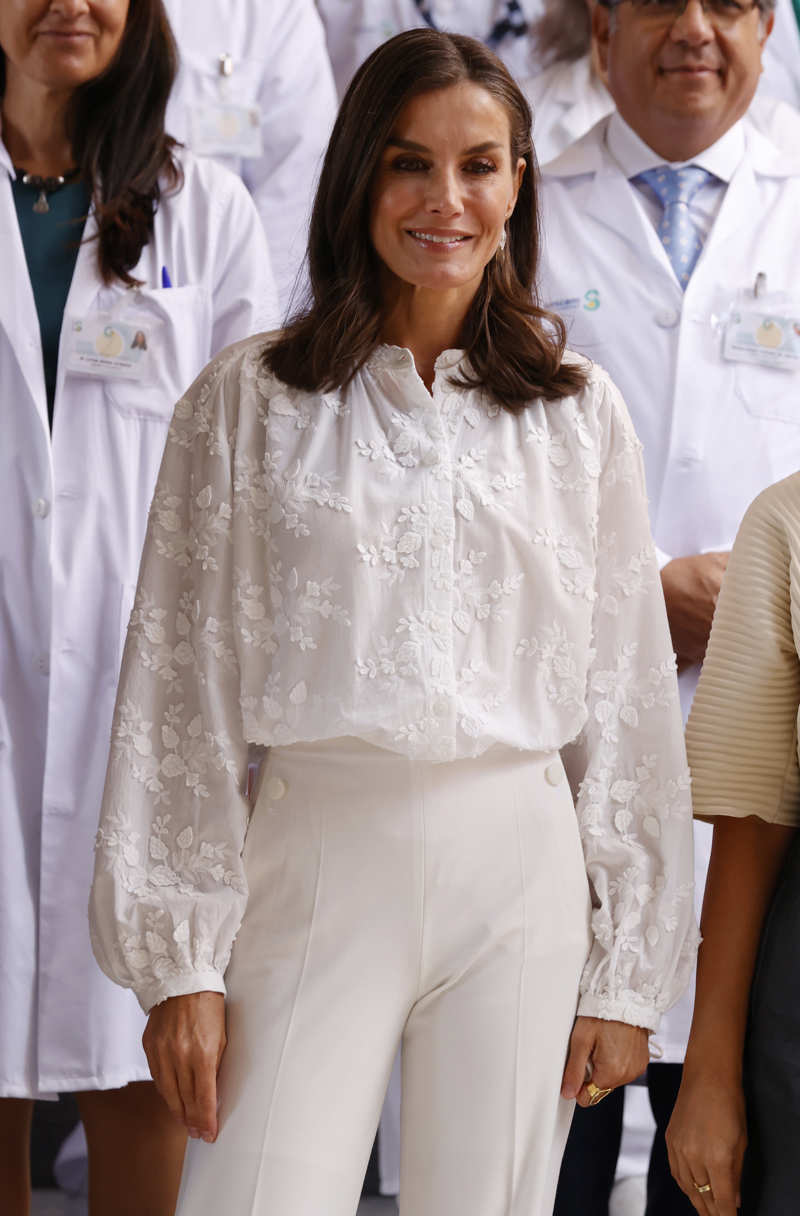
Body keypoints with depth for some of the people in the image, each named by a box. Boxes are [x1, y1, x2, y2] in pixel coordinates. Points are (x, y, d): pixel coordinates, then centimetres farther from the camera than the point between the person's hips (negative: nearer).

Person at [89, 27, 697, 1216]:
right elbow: (182, 686, 3)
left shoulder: (578, 414, 8)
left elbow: (630, 697, 9)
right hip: (315, 862, -1)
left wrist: (628, 973, 5)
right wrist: (178, 960, -2)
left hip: (519, 870, 1)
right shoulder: (249, 402, 4)